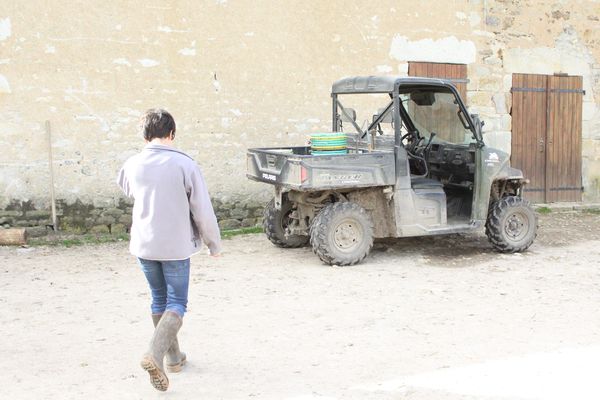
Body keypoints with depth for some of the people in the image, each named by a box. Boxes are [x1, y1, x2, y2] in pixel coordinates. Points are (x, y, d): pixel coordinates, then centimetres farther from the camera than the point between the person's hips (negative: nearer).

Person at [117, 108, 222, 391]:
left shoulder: (131, 166, -2)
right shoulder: (184, 165, -14)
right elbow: (203, 211, -10)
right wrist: (214, 244, 3)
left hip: (144, 245, 4)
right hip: (176, 246, -4)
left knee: (159, 299, 20)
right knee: (176, 303, 7)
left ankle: (173, 357, 30)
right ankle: (155, 353, -16)